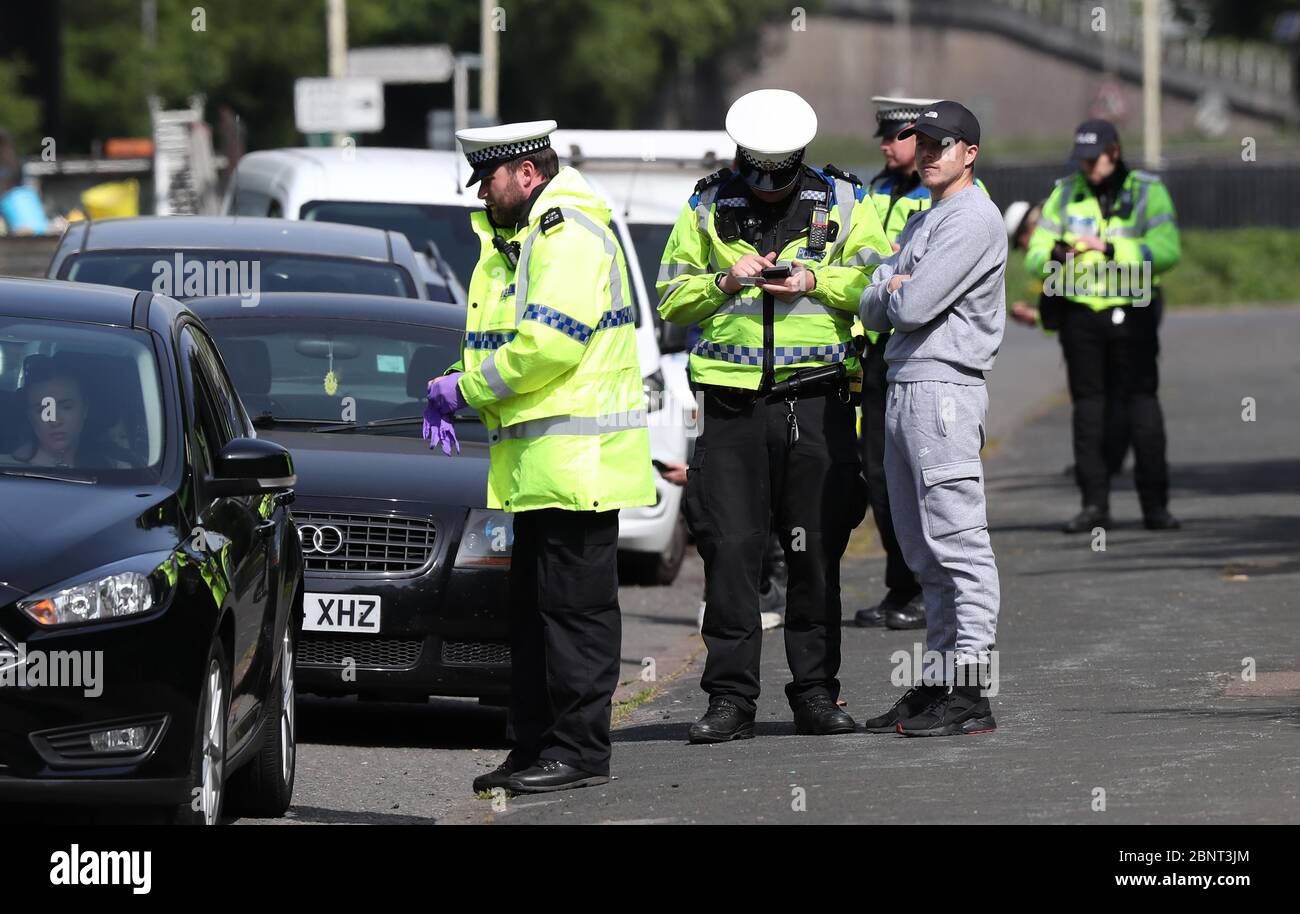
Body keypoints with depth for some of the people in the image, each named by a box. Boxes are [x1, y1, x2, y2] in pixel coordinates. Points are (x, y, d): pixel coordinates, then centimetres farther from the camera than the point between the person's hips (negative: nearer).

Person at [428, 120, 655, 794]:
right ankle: (533, 747, 18)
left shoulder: (570, 234, -14)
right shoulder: (513, 239, 20)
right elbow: (495, 341, 25)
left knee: (576, 606, -7)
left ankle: (581, 750, -5)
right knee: (532, 610, 13)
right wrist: (451, 392, 6)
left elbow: (547, 343, -23)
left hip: (577, 459, -11)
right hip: (538, 464, 11)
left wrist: (469, 386, -13)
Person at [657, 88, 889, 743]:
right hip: (732, 399, 0)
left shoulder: (842, 204, 7)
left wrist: (817, 282, -11)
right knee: (729, 548, -4)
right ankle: (731, 697, 0)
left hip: (816, 398, 0)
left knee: (816, 551, 2)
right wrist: (724, 282, -8)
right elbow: (671, 298, 10)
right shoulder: (708, 206, 8)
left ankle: (816, 692, 10)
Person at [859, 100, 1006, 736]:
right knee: (924, 550, 11)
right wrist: (890, 290, -3)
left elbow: (913, 308, -16)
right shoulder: (920, 224, 23)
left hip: (944, 389, -10)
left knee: (958, 542, -12)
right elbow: (872, 310, 16)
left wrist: (895, 292, 5)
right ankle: (938, 680, 14)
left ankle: (970, 694, -15)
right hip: (903, 391, 10)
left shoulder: (975, 219, -8)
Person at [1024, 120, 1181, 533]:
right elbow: (1035, 256, 2)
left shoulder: (1147, 192, 0)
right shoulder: (1065, 193, 8)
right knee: (1088, 406, 3)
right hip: (1080, 310, 3)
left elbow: (1166, 249, -13)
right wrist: (1055, 256, -21)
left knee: (1139, 403, -6)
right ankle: (1094, 503, 7)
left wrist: (1111, 249, -23)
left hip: (1131, 311, -3)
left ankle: (1155, 503, -2)